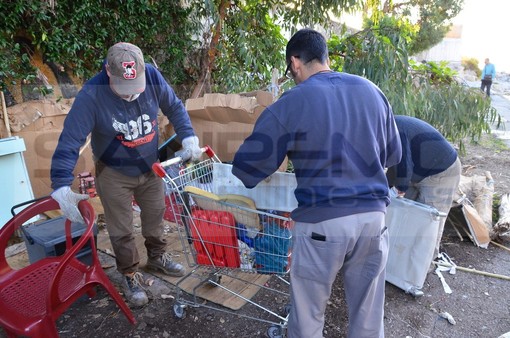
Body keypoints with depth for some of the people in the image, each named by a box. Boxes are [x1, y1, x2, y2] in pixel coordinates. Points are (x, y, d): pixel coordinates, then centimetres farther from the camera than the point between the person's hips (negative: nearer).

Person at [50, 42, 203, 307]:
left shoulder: (152, 76, -19)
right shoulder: (92, 94, -28)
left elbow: (175, 107, -4)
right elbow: (70, 139, -28)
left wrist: (188, 137, -17)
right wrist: (61, 186, -34)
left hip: (150, 167, 4)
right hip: (114, 174, -3)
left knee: (155, 215, 20)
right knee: (121, 231, 7)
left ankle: (156, 257, 46)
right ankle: (130, 275, 31)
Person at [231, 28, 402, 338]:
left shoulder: (292, 103, -7)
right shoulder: (371, 91, 7)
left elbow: (248, 164, -5)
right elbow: (393, 154, 16)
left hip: (322, 223, -4)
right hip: (374, 217, 5)